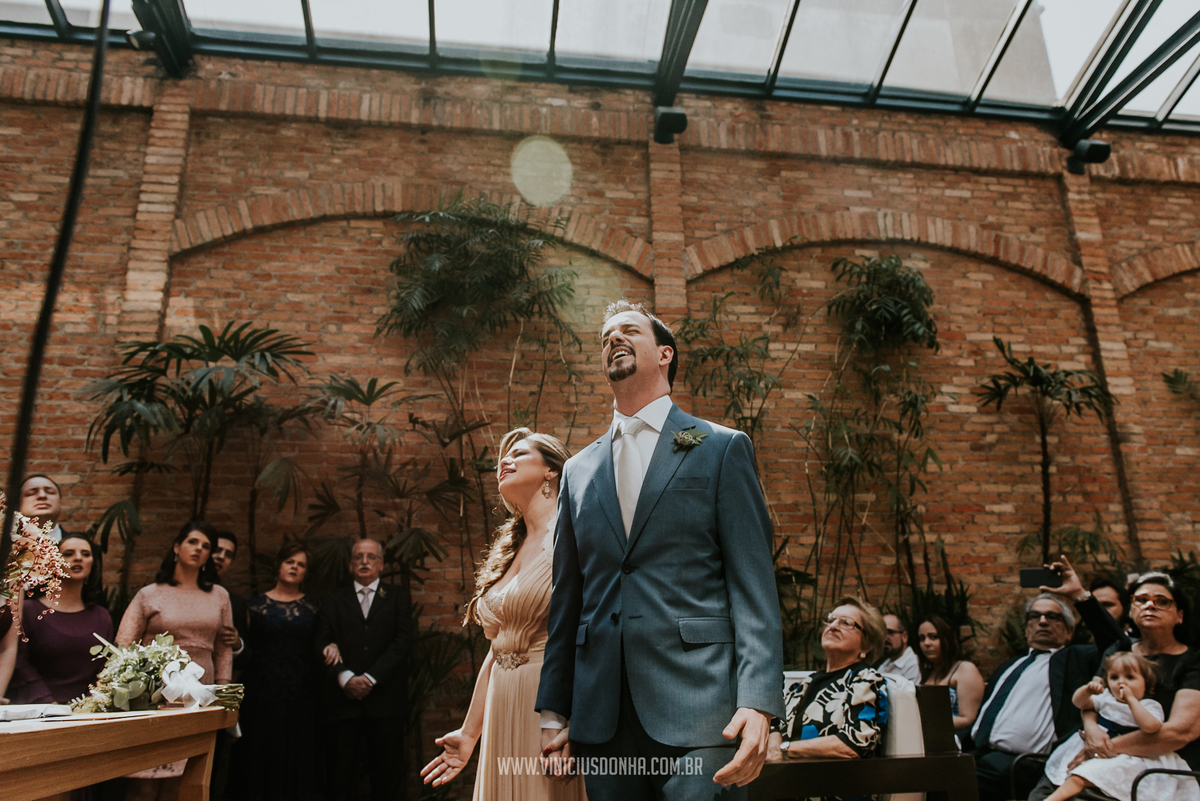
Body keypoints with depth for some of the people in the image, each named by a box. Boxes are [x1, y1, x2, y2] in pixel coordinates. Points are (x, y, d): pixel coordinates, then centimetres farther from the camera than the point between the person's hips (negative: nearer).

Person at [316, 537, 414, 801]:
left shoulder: (397, 598, 11)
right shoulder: (334, 600, 14)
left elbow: (403, 644, 0)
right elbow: (322, 644, 3)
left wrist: (370, 678, -10)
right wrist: (345, 678, -12)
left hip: (384, 699, 0)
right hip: (344, 699, 1)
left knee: (385, 775, 2)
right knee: (339, 774, 0)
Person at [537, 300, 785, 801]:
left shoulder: (722, 449, 2)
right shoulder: (578, 470, 14)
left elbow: (754, 587, -4)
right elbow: (567, 596, 15)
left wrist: (758, 703, -14)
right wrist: (553, 711, 12)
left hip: (697, 713, -4)